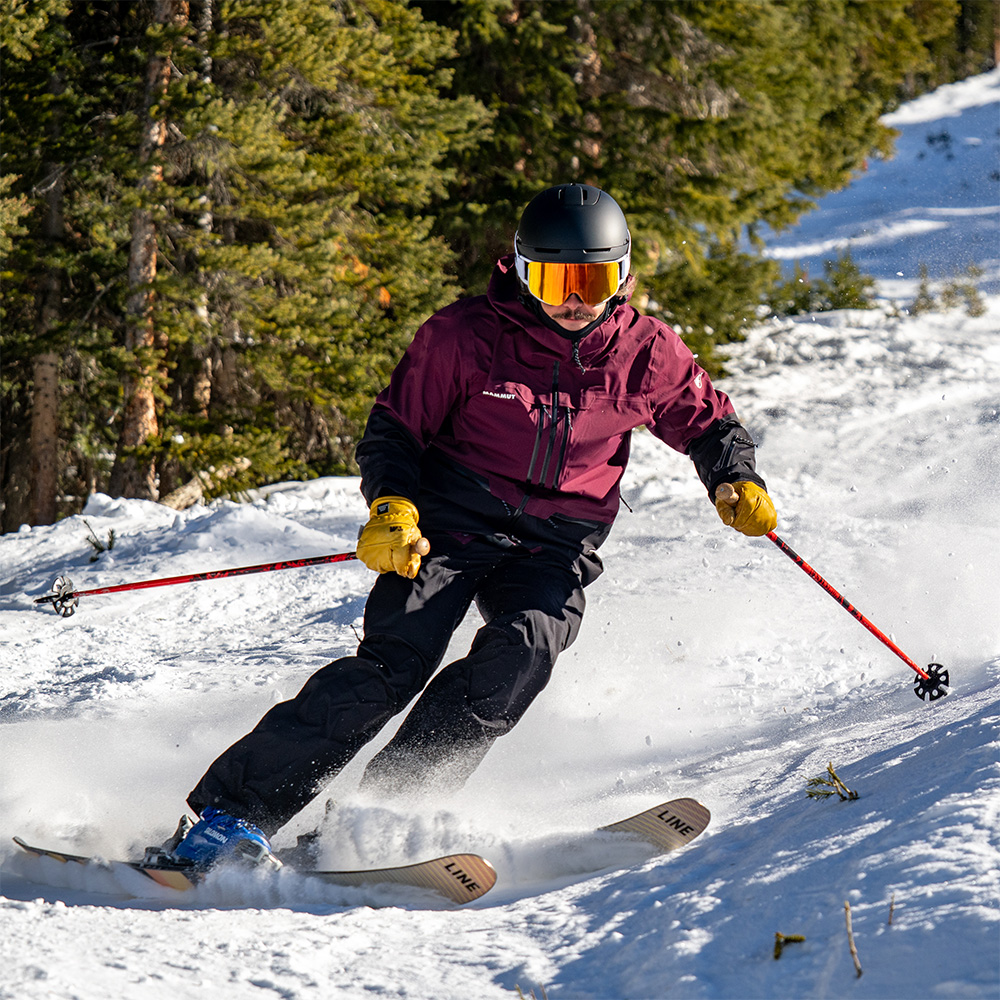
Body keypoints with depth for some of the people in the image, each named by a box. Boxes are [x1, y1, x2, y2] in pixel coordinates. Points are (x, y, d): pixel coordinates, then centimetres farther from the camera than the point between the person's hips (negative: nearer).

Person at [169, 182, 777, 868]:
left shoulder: (645, 354, 1)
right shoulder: (464, 336, -6)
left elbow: (708, 423, 17)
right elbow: (392, 433, 3)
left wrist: (739, 483, -3)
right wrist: (393, 508, -16)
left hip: (556, 547, 2)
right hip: (453, 521, -2)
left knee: (525, 646, -30)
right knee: (396, 661, -22)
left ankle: (394, 801, -29)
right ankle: (235, 810, -21)